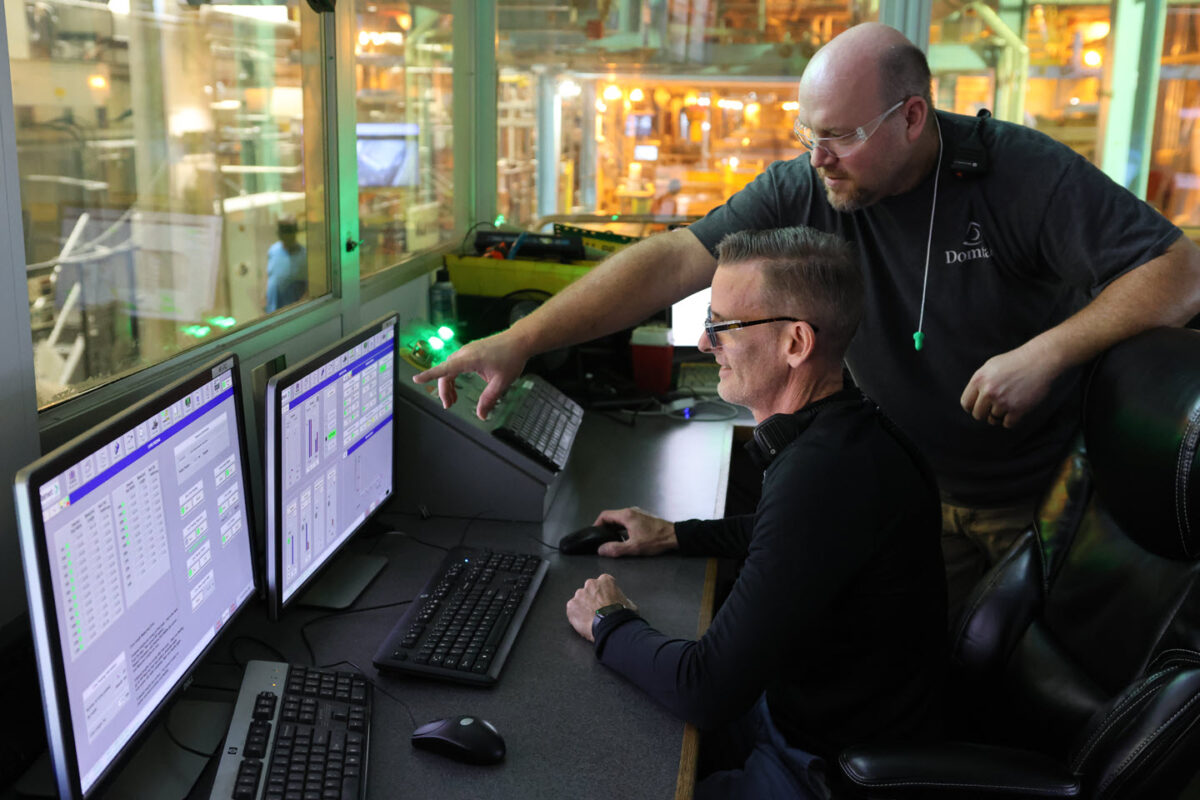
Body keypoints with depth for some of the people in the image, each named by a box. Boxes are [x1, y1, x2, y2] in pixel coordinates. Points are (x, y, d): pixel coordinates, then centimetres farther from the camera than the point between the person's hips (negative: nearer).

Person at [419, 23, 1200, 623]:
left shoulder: (1021, 173, -19)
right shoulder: (804, 193, -13)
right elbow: (676, 259, -21)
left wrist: (1046, 354, -31)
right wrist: (522, 339, -30)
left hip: (1048, 493, -2)